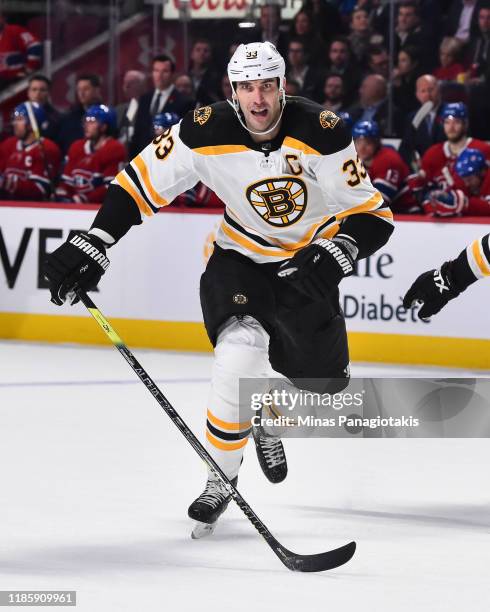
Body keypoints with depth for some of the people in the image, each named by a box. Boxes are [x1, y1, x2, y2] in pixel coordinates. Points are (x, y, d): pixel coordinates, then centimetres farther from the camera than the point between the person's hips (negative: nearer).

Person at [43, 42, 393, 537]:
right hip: (240, 256, -1)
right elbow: (141, 181, -13)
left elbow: (371, 215, -20)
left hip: (307, 264, 1)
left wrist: (335, 255, -38)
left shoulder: (321, 132, -24)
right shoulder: (209, 132, -22)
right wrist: (93, 245, -22)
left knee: (322, 378, 0)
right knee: (240, 351, -27)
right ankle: (220, 476, -11)